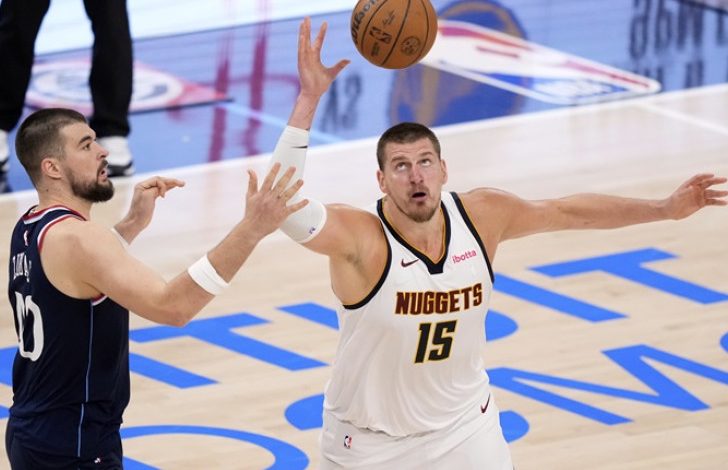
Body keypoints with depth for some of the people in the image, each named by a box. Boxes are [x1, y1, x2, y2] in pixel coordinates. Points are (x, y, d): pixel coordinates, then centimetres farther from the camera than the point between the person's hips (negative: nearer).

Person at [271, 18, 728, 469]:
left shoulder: (483, 214, -13)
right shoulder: (359, 238, -28)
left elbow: (569, 211, 5)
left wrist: (666, 208, 8)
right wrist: (310, 98, -53)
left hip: (464, 429, 4)